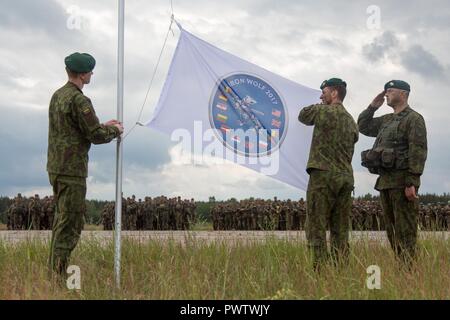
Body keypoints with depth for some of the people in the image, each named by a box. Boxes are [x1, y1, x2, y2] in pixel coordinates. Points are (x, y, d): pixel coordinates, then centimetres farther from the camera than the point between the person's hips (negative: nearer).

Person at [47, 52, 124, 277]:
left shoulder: (57, 95, 13)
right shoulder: (78, 100, -17)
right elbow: (95, 135, -16)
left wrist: (104, 126, 20)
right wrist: (115, 131, 4)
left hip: (55, 166, 10)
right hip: (72, 170, -10)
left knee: (62, 216, 18)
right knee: (71, 221, -5)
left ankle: (54, 267, 24)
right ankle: (59, 273, -2)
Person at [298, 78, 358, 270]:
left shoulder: (323, 111, -3)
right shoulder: (351, 121, 17)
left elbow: (303, 115, 15)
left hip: (324, 175, -7)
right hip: (346, 177, 7)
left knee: (316, 227, -6)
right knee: (340, 230, 8)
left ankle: (320, 270, -12)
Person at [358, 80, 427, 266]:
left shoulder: (414, 119, -6)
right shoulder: (386, 120, 19)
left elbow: (418, 151, -14)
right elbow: (363, 127, 29)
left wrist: (412, 183, -22)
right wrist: (373, 106, 16)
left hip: (402, 182, -8)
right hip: (385, 181, 8)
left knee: (404, 229, -9)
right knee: (391, 229, 9)